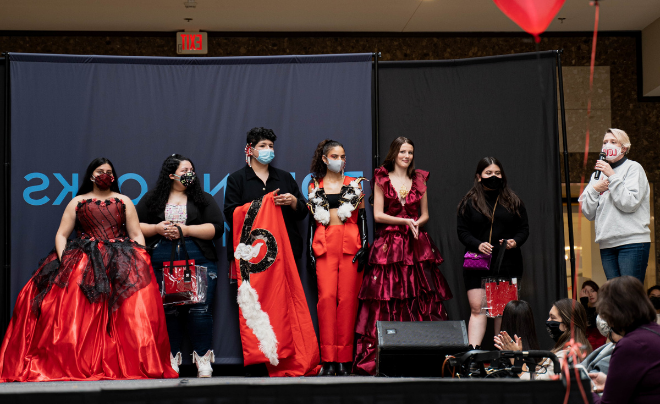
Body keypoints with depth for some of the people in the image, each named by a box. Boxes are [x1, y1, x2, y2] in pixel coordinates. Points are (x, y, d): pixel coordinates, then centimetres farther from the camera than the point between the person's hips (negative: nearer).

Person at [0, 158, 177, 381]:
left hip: (120, 261, 0)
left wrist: (142, 261, -5)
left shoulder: (124, 202, 16)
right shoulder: (77, 202, 14)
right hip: (82, 261, 0)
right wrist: (63, 260, -9)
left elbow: (136, 235, 10)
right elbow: (61, 235, 8)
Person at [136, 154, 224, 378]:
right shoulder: (152, 199, 13)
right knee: (168, 311, 0)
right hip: (162, 265, 1)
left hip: (199, 263, -1)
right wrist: (157, 228, -6)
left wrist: (185, 230, -8)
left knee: (200, 309, -9)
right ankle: (171, 359, 10)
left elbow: (216, 228, 1)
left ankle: (203, 359, 0)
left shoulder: (203, 199, 11)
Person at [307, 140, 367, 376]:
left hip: (350, 245, 0)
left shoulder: (354, 184, 12)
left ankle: (344, 359, -1)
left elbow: (361, 216, 10)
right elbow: (312, 219, 13)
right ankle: (328, 359, -8)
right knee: (326, 297, -10)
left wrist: (364, 246, 0)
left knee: (347, 298, -5)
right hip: (325, 246, 0)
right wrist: (310, 251, 7)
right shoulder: (315, 186, 13)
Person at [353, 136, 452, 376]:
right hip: (388, 246, -3)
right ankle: (379, 358, -8)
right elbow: (378, 215, -1)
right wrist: (406, 222, -9)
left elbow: (424, 215, 16)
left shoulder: (419, 180, 14)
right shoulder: (382, 179, 6)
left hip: (417, 246, 3)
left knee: (421, 299, -5)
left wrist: (416, 224, -5)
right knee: (386, 300, -9)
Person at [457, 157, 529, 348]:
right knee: (477, 308, -8)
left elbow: (524, 228, 13)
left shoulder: (513, 201, 11)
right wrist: (478, 245, -15)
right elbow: (462, 231, 3)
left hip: (508, 264, 1)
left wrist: (515, 241, -9)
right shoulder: (469, 202, 7)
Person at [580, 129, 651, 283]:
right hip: (606, 244, 5)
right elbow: (588, 213, 14)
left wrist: (612, 176, -12)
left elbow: (630, 203, -11)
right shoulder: (598, 174, 19)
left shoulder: (633, 168, 3)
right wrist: (595, 189, 0)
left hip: (632, 243, -5)